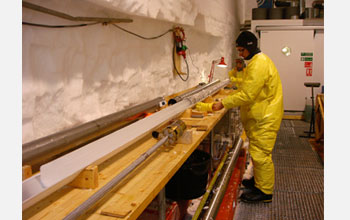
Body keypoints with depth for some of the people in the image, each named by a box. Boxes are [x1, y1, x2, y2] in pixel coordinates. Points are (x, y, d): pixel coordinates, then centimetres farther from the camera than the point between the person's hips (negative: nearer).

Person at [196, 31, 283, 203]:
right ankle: (259, 181, 35)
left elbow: (247, 95, -26)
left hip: (265, 117, -11)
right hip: (261, 115, 11)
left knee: (260, 153, -4)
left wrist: (222, 104, -22)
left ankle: (265, 191, 8)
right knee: (257, 151, 20)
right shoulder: (258, 60, 14)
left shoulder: (259, 65, -22)